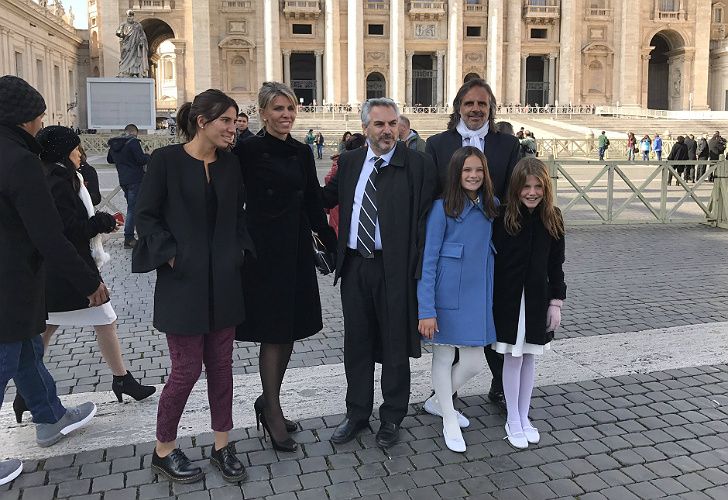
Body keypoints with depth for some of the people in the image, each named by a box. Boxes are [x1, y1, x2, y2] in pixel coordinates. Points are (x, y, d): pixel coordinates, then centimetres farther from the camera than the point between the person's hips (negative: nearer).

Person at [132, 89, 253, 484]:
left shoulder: (229, 163, 6)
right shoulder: (166, 160, -8)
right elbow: (145, 215, -6)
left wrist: (240, 249, 0)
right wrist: (171, 255, -13)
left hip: (224, 280, 5)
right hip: (183, 280, -5)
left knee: (221, 364, 10)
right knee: (187, 368, 1)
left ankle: (221, 446, 25)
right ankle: (164, 450, 23)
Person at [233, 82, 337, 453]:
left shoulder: (302, 153, 9)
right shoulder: (248, 151, -7)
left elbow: (313, 204, 12)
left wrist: (335, 245, 10)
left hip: (297, 251, 6)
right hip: (265, 251, -6)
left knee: (289, 331, 12)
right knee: (273, 332, 1)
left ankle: (268, 401, 30)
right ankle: (273, 414, 17)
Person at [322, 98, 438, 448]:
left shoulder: (418, 165, -6)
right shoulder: (349, 162, 8)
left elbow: (425, 220, -8)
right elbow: (325, 199, 19)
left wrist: (418, 270, -13)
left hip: (395, 268, -4)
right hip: (354, 265, 4)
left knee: (395, 346, 10)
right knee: (356, 343, 15)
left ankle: (392, 418, 29)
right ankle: (357, 414, 33)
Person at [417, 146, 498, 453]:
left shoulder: (491, 207, 5)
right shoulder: (442, 207, -10)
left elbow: (493, 252, 13)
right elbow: (428, 260, -11)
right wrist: (426, 310, -16)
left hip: (477, 296, 5)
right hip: (446, 296, -5)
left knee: (474, 363, 8)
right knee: (443, 358, 9)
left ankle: (438, 401, 36)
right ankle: (449, 422, 28)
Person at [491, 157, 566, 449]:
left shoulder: (552, 219, -1)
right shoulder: (502, 217, -11)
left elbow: (556, 265, 5)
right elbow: (490, 260, -8)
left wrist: (556, 302, 2)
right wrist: (489, 301, -10)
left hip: (538, 299, 3)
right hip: (508, 299, -3)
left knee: (529, 357, 13)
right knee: (513, 358, 5)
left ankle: (524, 417, 28)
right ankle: (513, 421, 20)